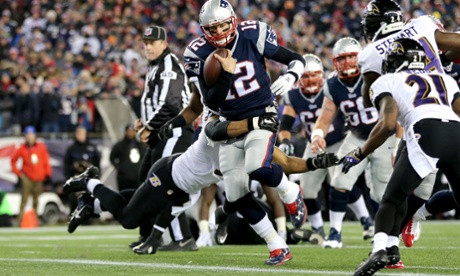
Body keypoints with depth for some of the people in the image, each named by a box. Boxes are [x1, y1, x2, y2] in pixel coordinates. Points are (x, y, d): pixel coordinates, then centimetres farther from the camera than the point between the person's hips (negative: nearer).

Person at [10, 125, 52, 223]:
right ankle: (20, 220, -14)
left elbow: (46, 161, 8)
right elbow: (13, 160, 9)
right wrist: (18, 172, 3)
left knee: (36, 201, 13)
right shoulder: (22, 149, -2)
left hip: (39, 178, 3)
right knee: (24, 199, -13)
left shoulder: (41, 147, 2)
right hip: (27, 178, -3)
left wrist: (48, 174, 4)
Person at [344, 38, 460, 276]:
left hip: (426, 133, -3)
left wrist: (358, 154, 17)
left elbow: (387, 124, 6)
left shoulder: (387, 82, 21)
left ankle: (379, 250, -9)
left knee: (393, 199, 12)